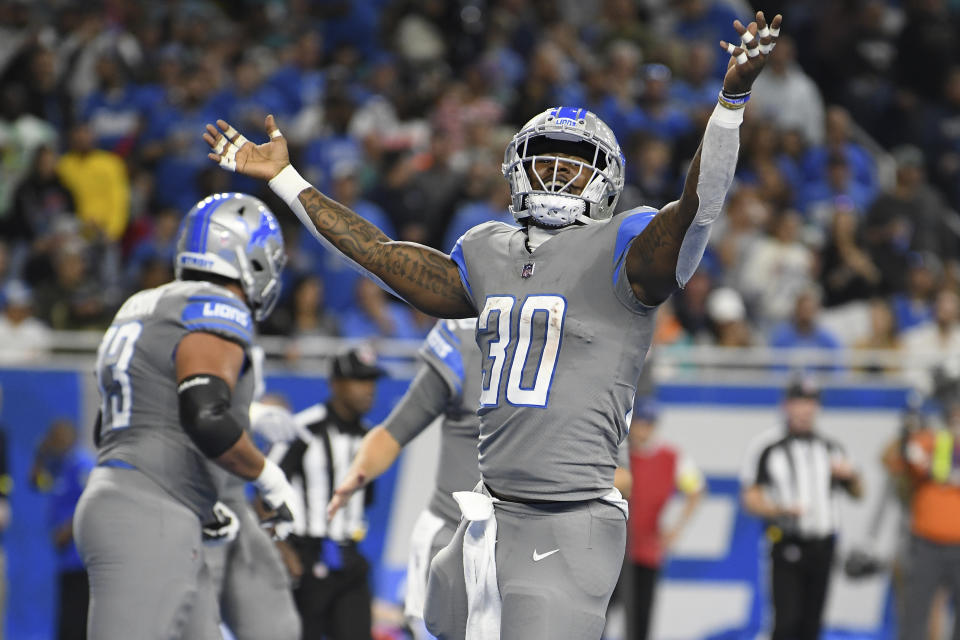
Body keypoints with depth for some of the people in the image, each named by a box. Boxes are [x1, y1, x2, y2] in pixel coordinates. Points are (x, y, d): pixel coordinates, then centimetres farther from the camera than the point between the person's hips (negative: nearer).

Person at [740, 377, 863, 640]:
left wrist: (851, 475, -6)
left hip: (822, 548, 5)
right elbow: (750, 499, -4)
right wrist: (781, 510, -22)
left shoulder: (831, 448, 12)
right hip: (788, 546, -5)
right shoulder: (767, 447, -3)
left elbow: (857, 494, 17)